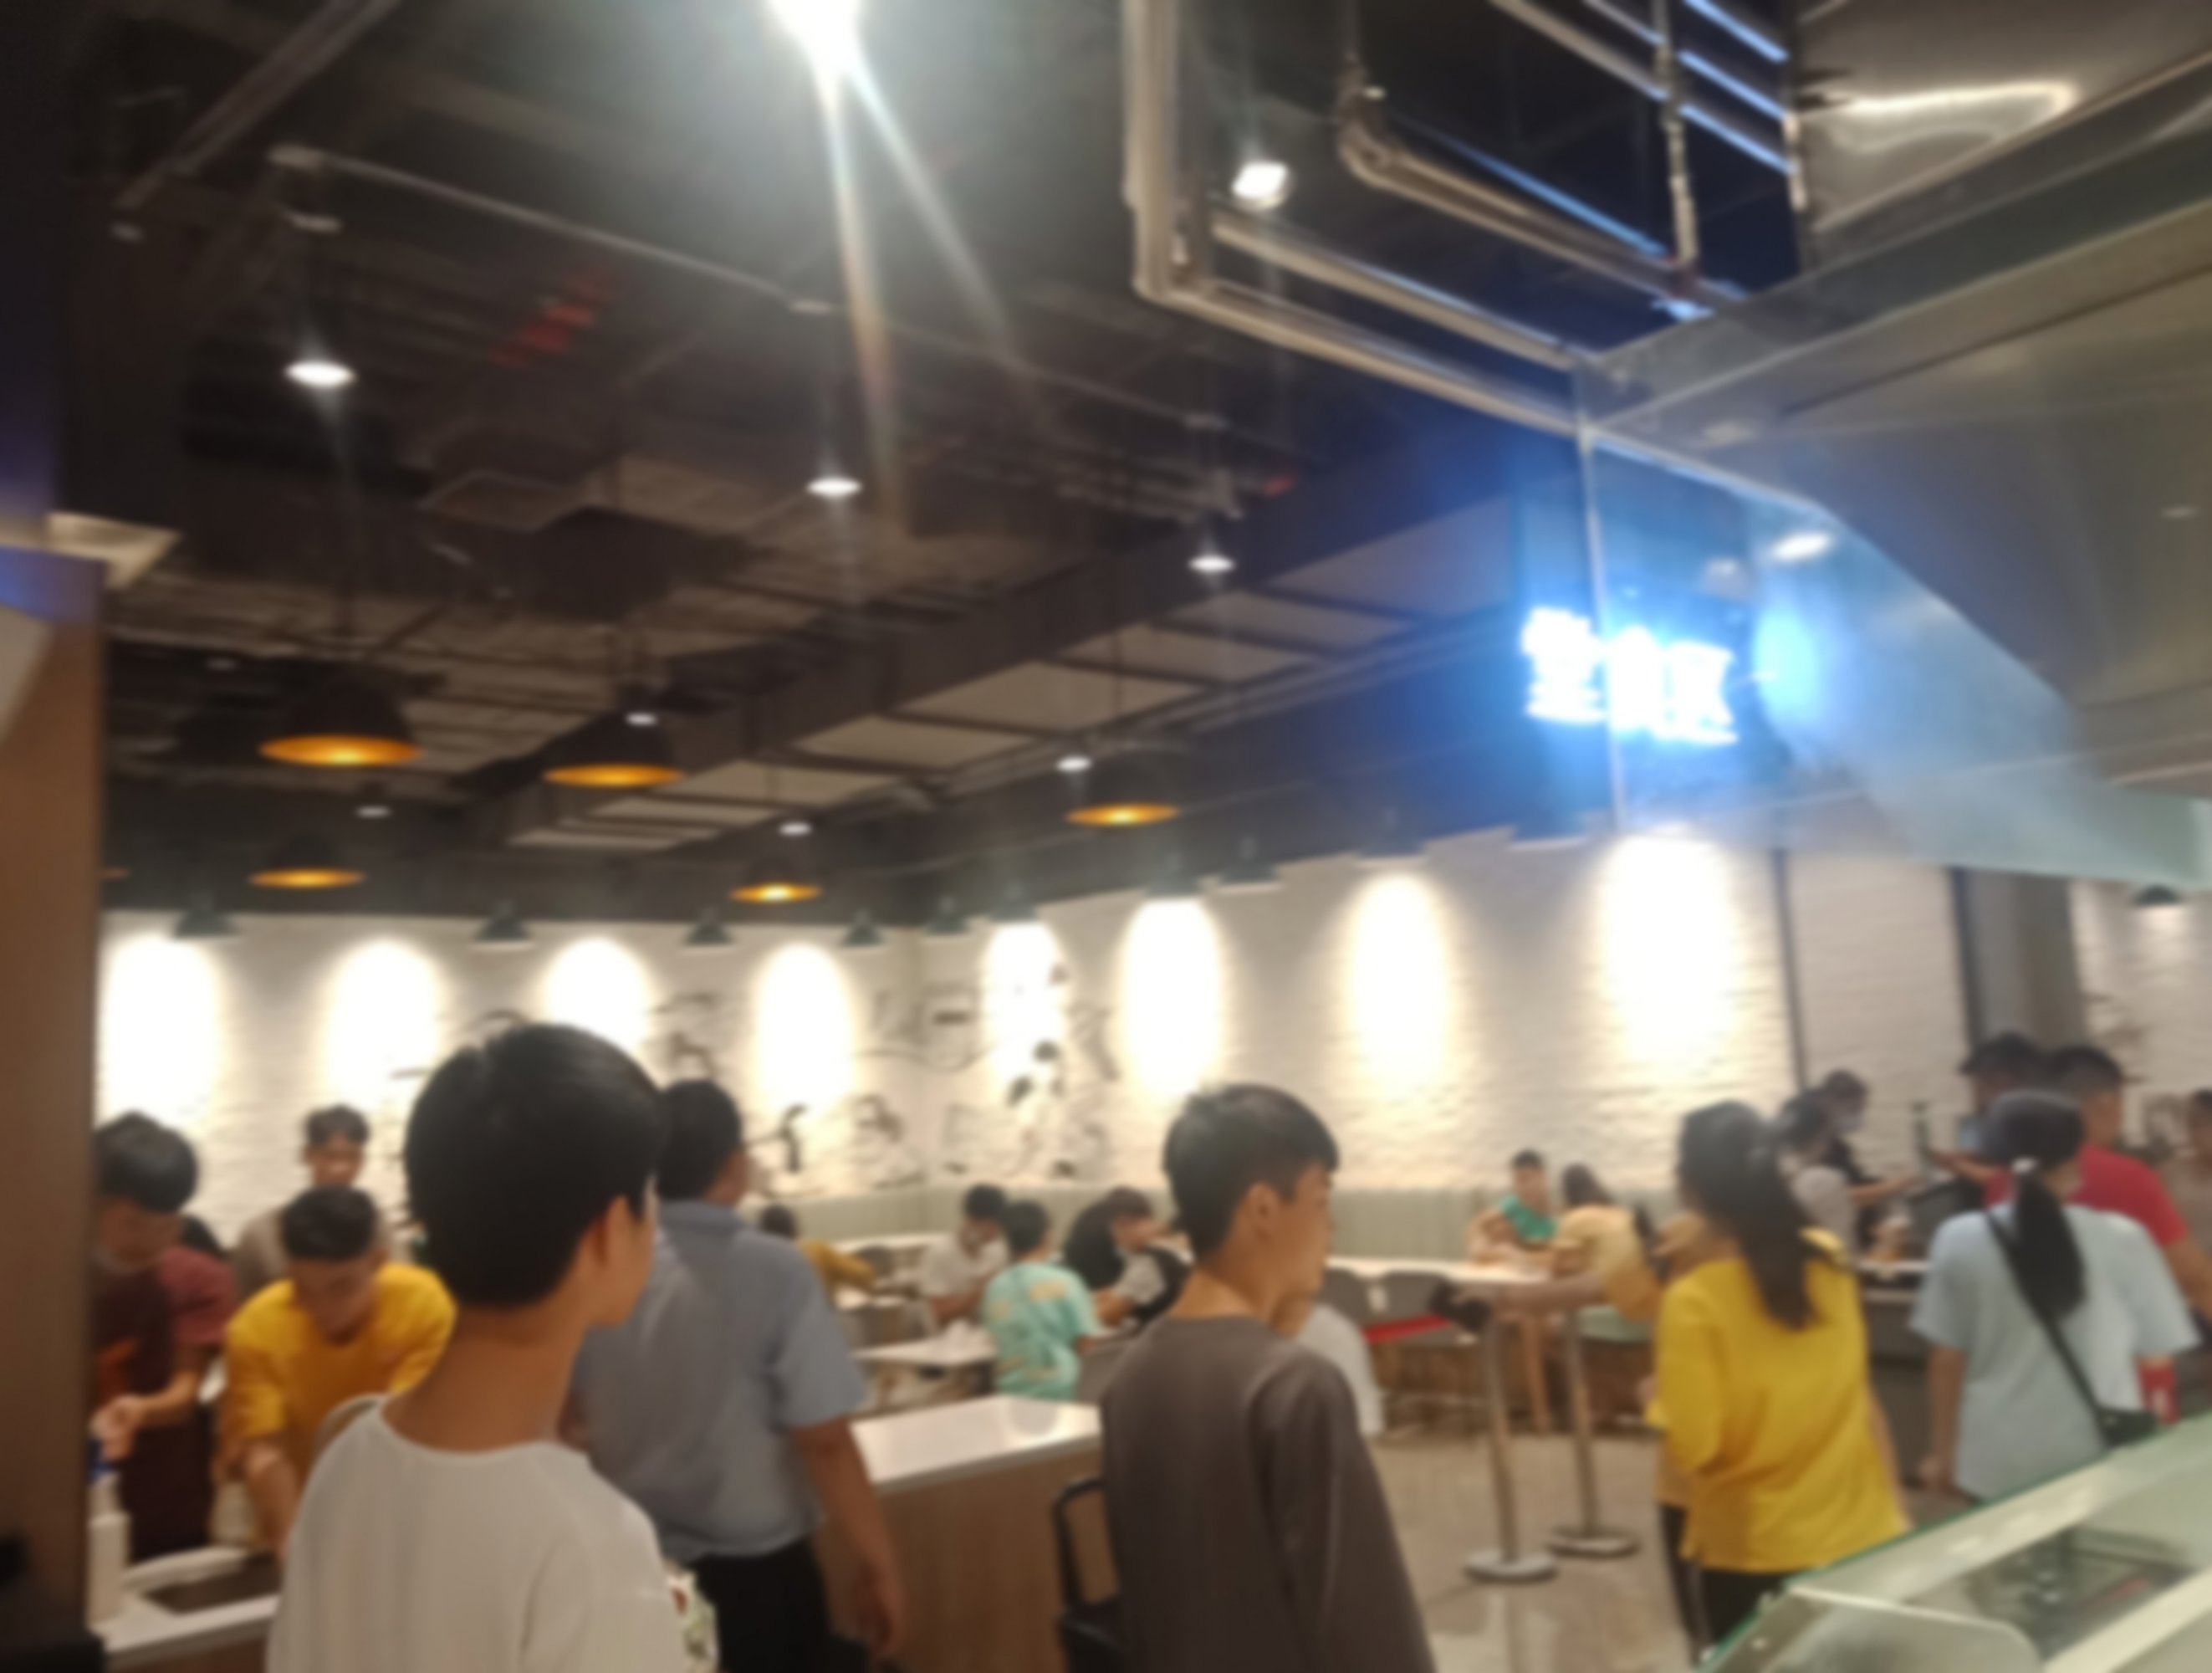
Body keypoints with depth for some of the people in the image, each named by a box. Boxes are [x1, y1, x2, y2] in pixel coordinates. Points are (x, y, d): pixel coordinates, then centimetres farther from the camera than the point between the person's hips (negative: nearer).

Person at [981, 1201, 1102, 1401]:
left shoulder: (995, 1288, 3)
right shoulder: (1063, 1282, -10)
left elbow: (997, 1342, 13)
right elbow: (1086, 1343, -8)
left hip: (1011, 1395, 5)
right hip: (1059, 1392, -4)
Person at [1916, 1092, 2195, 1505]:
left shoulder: (1962, 1241, -9)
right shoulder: (2121, 1240, -10)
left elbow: (1947, 1359, -2)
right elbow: (2155, 1352, 1)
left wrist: (1944, 1451, 10)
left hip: (1998, 1461, 0)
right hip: (2097, 1455, 0)